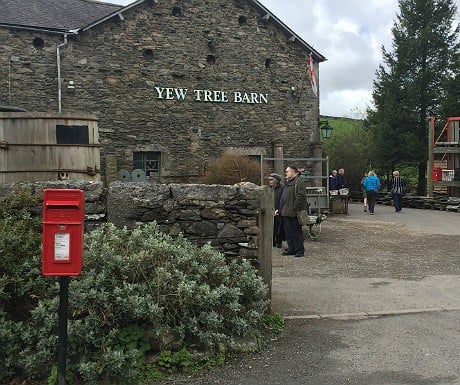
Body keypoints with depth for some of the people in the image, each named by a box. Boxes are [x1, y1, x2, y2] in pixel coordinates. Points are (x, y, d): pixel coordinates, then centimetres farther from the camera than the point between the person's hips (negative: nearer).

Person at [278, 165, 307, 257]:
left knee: (296, 232, -4)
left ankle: (300, 250, 4)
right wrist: (280, 209, 22)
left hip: (293, 213, -10)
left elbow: (301, 197, -20)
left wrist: (295, 208, -23)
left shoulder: (299, 182, -11)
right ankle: (291, 249, 23)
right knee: (288, 232, 14)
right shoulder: (288, 183, 21)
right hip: (286, 213, 10)